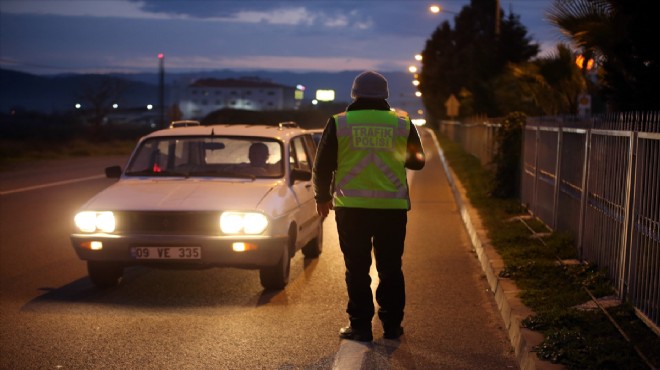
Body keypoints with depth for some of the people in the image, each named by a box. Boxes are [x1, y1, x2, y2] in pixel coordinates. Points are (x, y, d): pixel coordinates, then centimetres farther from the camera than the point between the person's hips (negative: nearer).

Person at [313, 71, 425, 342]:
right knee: (390, 268, 11)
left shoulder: (339, 123, -1)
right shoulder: (402, 125, 3)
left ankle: (360, 326, 8)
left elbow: (323, 166, 2)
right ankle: (392, 325, 15)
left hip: (352, 207, -1)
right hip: (392, 208, 2)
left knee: (357, 269, 6)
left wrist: (322, 198, 16)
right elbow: (418, 161, 17)